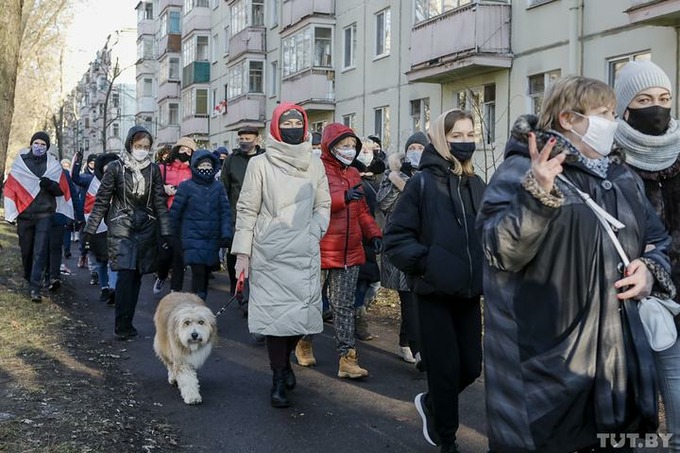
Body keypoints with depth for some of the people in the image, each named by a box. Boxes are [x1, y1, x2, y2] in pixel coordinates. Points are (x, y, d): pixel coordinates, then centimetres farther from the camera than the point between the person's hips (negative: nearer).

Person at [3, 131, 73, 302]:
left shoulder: (53, 165, 5)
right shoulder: (20, 162, 4)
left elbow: (61, 190, 7)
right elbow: (11, 186, 5)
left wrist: (50, 185, -15)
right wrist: (12, 212, -2)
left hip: (44, 214, -1)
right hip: (24, 214, 1)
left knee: (40, 251, -8)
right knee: (26, 249, 10)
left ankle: (35, 288, -9)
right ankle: (28, 278, 33)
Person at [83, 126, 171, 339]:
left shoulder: (153, 169, 5)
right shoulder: (116, 168, -3)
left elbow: (160, 202, 6)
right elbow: (101, 201, -1)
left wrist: (165, 232, 0)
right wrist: (89, 230, -4)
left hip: (146, 229, 3)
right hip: (121, 229, -3)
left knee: (136, 277, 5)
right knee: (125, 275, -14)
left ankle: (127, 322, 14)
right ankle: (122, 325, -8)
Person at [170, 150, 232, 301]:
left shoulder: (218, 187, 7)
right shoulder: (186, 186, -1)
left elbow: (225, 211, 4)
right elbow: (175, 212, 2)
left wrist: (226, 232, -8)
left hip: (212, 240, 4)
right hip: (193, 238, -4)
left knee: (205, 273, 12)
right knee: (198, 273, -15)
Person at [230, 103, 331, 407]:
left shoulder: (315, 165, 10)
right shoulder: (260, 164, 0)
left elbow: (323, 204, 17)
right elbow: (247, 210, 0)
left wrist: (315, 231, 0)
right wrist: (242, 253, -4)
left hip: (305, 254, 3)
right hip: (270, 253, -3)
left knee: (302, 312, 2)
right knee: (276, 313, -4)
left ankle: (285, 359, 32)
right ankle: (278, 380, 10)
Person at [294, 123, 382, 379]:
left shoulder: (353, 174, 14)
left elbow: (362, 210, 18)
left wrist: (374, 233, 4)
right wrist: (342, 197, -30)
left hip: (350, 252, 6)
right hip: (319, 251, -6)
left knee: (344, 306, 5)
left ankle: (347, 358, 6)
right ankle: (304, 343, 33)